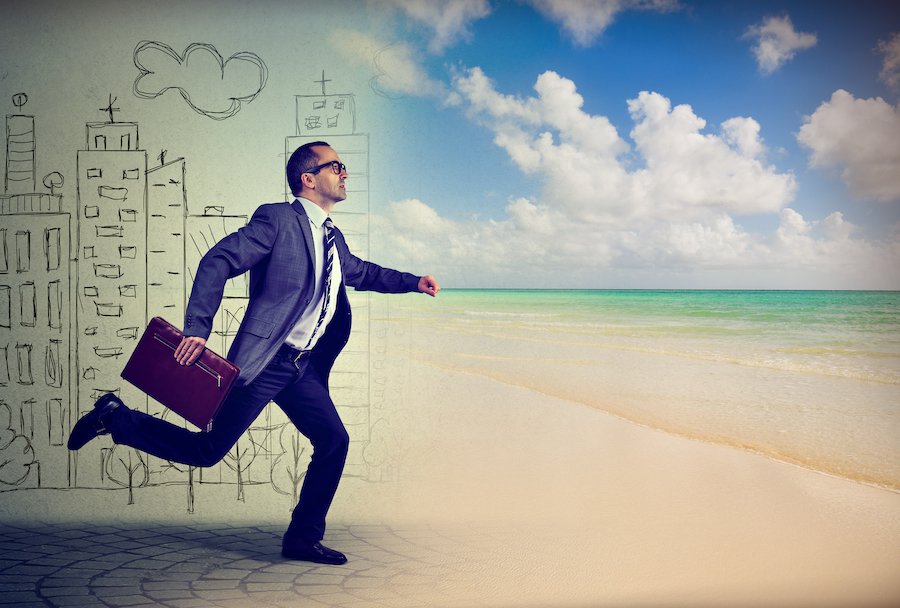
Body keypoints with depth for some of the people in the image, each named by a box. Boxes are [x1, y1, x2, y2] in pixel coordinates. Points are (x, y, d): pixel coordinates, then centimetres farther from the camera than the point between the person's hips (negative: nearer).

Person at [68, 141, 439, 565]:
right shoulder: (278, 219, -10)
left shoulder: (333, 238, 15)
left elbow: (360, 272, 35)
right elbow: (217, 262, -17)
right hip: (263, 361, -7)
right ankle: (115, 418, 17)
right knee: (209, 450, -2)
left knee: (334, 441, 2)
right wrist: (197, 328, -26)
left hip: (302, 369, 8)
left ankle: (303, 538, 15)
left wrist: (413, 282, 26)